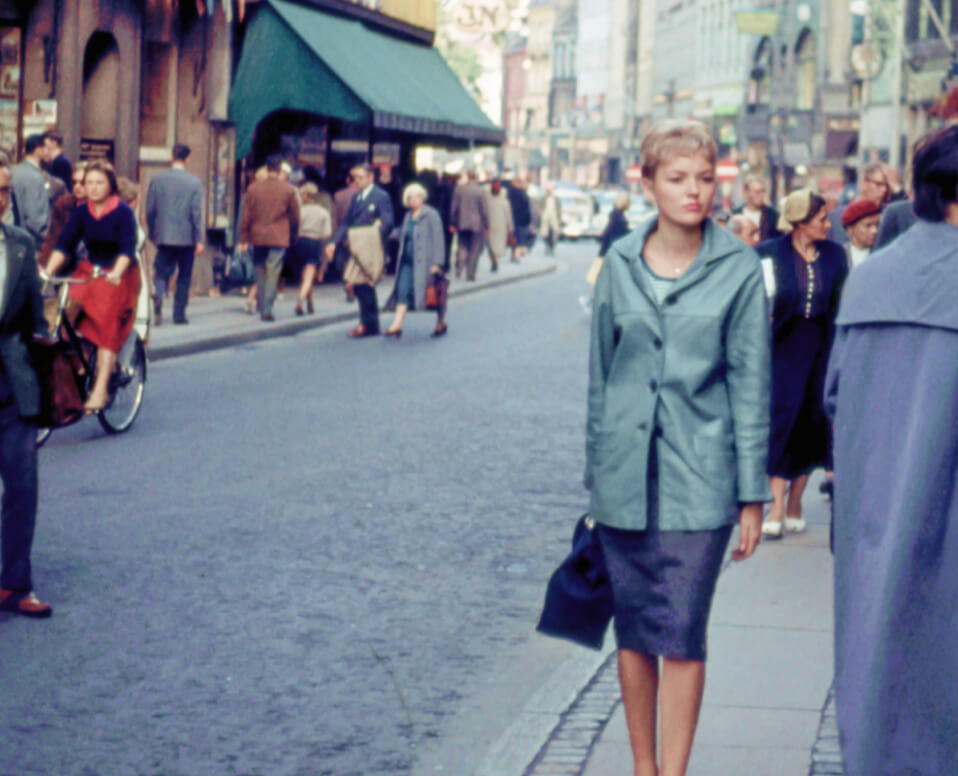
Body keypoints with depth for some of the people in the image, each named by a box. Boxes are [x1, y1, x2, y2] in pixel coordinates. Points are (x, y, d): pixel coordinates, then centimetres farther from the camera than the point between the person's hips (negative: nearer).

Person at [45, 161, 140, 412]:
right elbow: (64, 244, -4)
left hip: (120, 276, -5)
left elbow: (128, 248, -22)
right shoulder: (81, 212, 1)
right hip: (89, 271, 5)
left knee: (107, 325, -20)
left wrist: (116, 273, -39)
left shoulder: (122, 212, -12)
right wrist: (47, 271, -18)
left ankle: (101, 389, -23)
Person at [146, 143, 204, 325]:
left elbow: (150, 210, 3)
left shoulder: (157, 179, -1)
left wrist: (151, 234, 14)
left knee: (162, 273, 5)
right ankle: (179, 313, 12)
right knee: (184, 277, 10)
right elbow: (197, 213, -8)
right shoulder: (195, 182, -6)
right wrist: (199, 240, -4)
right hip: (186, 237, -1)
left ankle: (157, 296, -24)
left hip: (163, 236, 1)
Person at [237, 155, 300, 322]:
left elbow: (245, 216, 2)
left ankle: (262, 308, 16)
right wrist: (293, 236, 18)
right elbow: (295, 217, 4)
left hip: (257, 238, 2)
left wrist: (243, 239, 7)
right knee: (273, 274, -2)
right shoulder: (288, 190, -3)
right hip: (279, 239, -2)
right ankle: (267, 310, -8)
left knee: (260, 274, 12)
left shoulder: (253, 188, 2)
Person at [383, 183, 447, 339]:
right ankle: (397, 325, -7)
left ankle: (441, 324, 20)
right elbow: (402, 236, 23)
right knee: (403, 291, -4)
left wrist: (436, 263, -16)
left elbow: (438, 240, -11)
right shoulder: (408, 216, 13)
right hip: (408, 261, 6)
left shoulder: (431, 215, -8)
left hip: (425, 262, -6)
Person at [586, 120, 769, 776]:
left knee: (682, 637, -2)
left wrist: (752, 494, -2)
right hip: (625, 476, 3)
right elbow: (600, 373, 10)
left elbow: (751, 383, -1)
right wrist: (597, 475, 11)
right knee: (634, 631, 9)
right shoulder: (620, 265, 3)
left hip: (698, 478, -2)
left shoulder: (739, 269, -3)